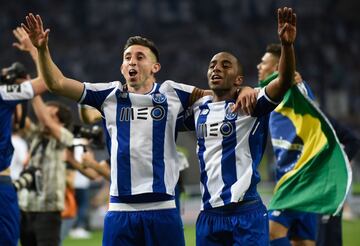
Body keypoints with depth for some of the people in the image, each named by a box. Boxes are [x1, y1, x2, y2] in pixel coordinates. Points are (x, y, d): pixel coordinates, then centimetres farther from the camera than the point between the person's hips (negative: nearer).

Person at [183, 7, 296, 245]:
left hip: (246, 214, -6)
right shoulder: (199, 107, 14)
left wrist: (287, 44, -38)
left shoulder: (250, 105, -3)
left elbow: (284, 81, -22)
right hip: (209, 215, 6)